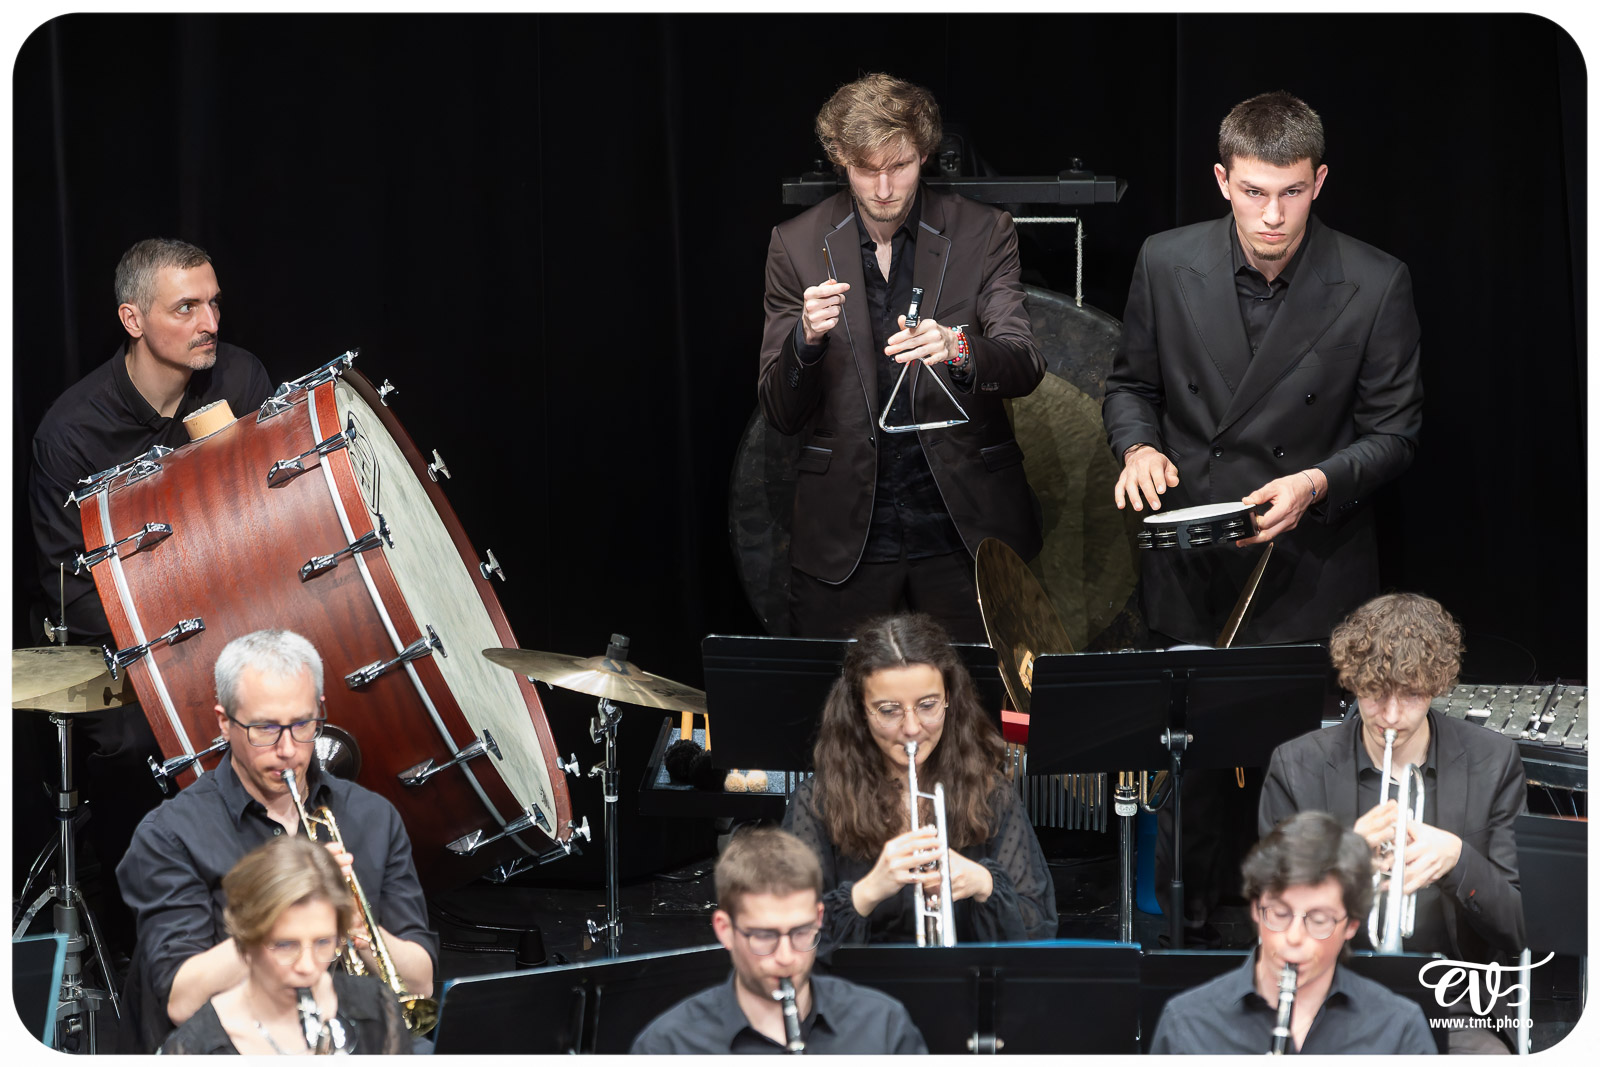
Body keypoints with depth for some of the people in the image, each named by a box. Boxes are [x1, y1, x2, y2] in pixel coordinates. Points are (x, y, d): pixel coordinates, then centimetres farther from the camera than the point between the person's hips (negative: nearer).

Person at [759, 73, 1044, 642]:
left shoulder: (983, 233, 0)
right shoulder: (797, 245, 2)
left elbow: (1025, 366, -12)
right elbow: (780, 413, 0)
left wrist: (956, 350, -34)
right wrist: (807, 338, -21)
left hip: (964, 528, -1)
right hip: (843, 538, 1)